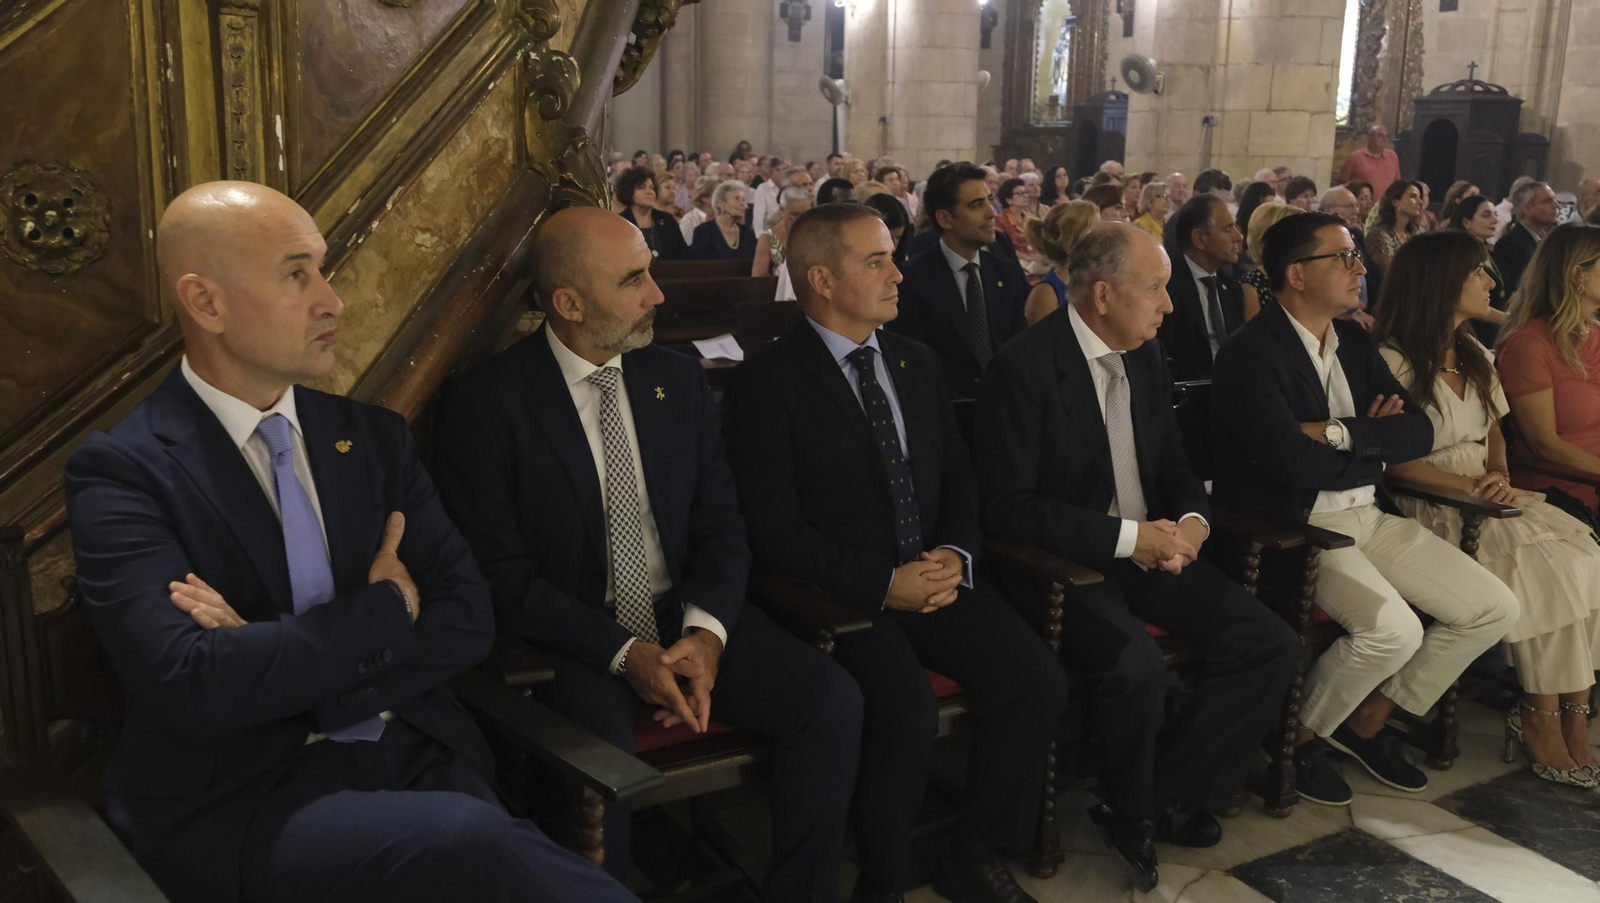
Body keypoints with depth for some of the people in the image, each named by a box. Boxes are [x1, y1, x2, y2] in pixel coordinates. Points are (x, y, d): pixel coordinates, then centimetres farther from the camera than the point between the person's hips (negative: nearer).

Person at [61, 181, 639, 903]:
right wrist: (384, 613, -7)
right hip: (237, 797, -4)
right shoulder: (120, 470, -4)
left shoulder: (373, 435, 11)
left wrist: (279, 666, -10)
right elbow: (190, 683, -18)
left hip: (415, 759, 4)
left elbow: (468, 618, 3)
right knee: (468, 843, -32)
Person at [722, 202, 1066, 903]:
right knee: (906, 712, -30)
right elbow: (774, 529, -12)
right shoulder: (766, 383, -7)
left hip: (938, 578, 6)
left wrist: (955, 555, -5)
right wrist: (884, 583, -18)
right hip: (841, 598, -6)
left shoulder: (918, 364, 14)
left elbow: (958, 477, 16)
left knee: (1039, 684, -14)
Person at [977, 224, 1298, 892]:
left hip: (1150, 549, 8)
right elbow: (1008, 506, -20)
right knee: (1137, 667, -33)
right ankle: (1132, 811, -1)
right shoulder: (1024, 368, -15)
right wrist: (1128, 536, -23)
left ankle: (1168, 797, 5)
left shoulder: (1145, 356, 8)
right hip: (1066, 562, -7)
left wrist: (1191, 521, -7)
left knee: (1272, 646, -8)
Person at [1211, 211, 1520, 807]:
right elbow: (1300, 464, -23)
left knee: (1494, 608, 2)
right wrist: (1377, 445, -4)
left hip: (1368, 514, 9)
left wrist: (1339, 434, -14)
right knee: (1393, 628, -28)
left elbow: (1419, 431, 4)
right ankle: (1299, 736, 0)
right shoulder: (1251, 355, -15)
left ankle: (1369, 721, 16)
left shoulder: (1354, 342, 12)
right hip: (1295, 529, -9)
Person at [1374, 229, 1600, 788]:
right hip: (1430, 505, -7)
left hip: (1484, 495, 7)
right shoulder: (1393, 360, -7)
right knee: (1544, 563, -25)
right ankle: (1544, 718, -12)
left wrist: (1500, 475, 0)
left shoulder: (1477, 357, 19)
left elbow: (1494, 433, 21)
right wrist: (1468, 485, -19)